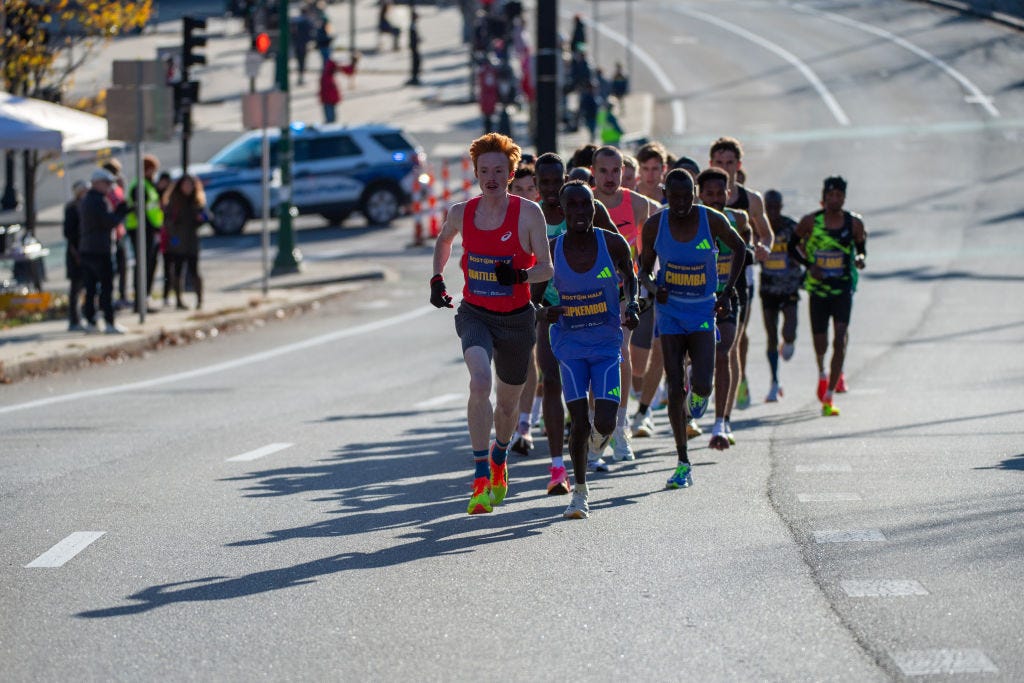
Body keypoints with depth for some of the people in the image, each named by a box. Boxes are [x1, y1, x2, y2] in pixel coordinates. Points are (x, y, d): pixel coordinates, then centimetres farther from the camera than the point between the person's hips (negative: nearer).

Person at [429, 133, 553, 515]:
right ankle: (480, 478, -24)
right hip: (475, 314, 0)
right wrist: (437, 279, 11)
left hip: (516, 318, 0)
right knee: (479, 382, -27)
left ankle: (499, 459, 49)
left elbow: (547, 268, -9)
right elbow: (443, 240, 21)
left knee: (507, 401, 15)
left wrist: (520, 275, -28)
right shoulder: (461, 213, -3)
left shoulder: (528, 213, -11)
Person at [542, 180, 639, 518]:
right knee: (579, 421, -7)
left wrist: (632, 305, -9)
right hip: (569, 345, 0)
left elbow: (629, 275, 9)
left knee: (605, 423, -10)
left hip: (607, 343, 0)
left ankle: (601, 432, 30)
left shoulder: (612, 244, -9)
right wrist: (544, 312, -16)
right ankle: (580, 490, 14)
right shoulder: (551, 250, -9)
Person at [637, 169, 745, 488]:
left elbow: (738, 248, 7)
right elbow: (644, 270, 3)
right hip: (670, 311, 1)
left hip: (703, 312, -1)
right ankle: (682, 463, 6)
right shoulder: (655, 225, -7)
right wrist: (654, 288, -19)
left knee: (702, 384, -18)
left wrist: (728, 291, 0)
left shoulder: (712, 220, -11)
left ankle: (698, 392, 23)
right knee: (675, 388, -4)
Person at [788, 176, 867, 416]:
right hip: (818, 288, 0)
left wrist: (860, 259, -12)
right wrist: (809, 265, -9)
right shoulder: (810, 222, -5)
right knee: (820, 341, 6)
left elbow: (862, 247, 12)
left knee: (840, 340, -14)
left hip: (844, 289, 0)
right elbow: (792, 246, 7)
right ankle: (823, 372, 43)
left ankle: (828, 398, -11)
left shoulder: (855, 223, -2)